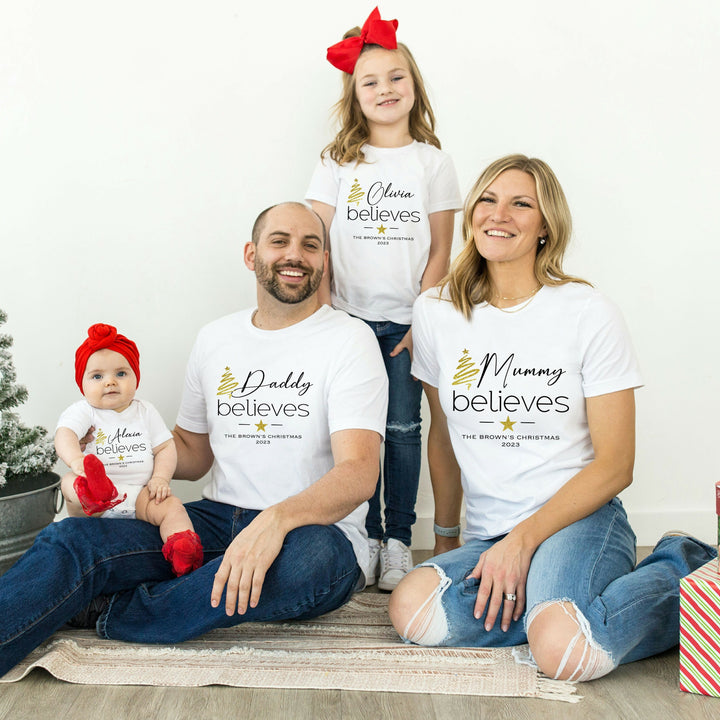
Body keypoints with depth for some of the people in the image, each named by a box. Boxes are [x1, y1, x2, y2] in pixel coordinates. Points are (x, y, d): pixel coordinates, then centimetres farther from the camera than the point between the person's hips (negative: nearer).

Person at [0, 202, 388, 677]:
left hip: (313, 531, -4)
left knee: (309, 558, -39)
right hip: (218, 520, 4)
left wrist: (278, 519, -37)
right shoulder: (215, 339, 12)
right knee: (73, 539, -19)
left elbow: (358, 473, -18)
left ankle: (98, 612, -22)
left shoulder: (349, 340, -5)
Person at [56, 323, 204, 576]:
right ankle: (92, 494, -63)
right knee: (69, 481, -31)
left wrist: (161, 478, -6)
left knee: (171, 506, -22)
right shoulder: (82, 411, 5)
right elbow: (64, 435, -15)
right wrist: (76, 460, -37)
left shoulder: (145, 412, 15)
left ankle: (184, 550, -39)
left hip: (140, 494, 3)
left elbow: (165, 447, 13)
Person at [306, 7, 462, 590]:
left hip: (406, 321, 0)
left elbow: (440, 251, 3)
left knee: (403, 429, 1)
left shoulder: (433, 163, 5)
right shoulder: (338, 161, 6)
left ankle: (398, 541, 12)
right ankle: (365, 537, 15)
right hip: (350, 318, 1)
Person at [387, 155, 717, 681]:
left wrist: (522, 540, -16)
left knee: (564, 651, -32)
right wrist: (446, 537, 23)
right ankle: (558, 603, -3)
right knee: (413, 611, -27)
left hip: (579, 519, -3)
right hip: (488, 535, 4)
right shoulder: (436, 312, 5)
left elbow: (615, 465, -6)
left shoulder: (589, 313, -5)